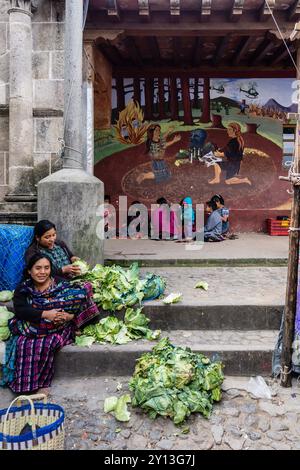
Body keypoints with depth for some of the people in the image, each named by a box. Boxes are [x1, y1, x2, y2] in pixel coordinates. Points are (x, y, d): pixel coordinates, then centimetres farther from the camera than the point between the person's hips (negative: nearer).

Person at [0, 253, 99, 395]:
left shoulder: (61, 285, -2)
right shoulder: (23, 289, 4)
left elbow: (79, 300, -6)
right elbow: (20, 310, -11)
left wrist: (70, 316, -26)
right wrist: (45, 314, -24)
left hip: (57, 329, -2)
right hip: (31, 329, 2)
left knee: (47, 344, -31)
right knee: (24, 344, -28)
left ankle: (42, 382, -15)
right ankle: (24, 384, -13)